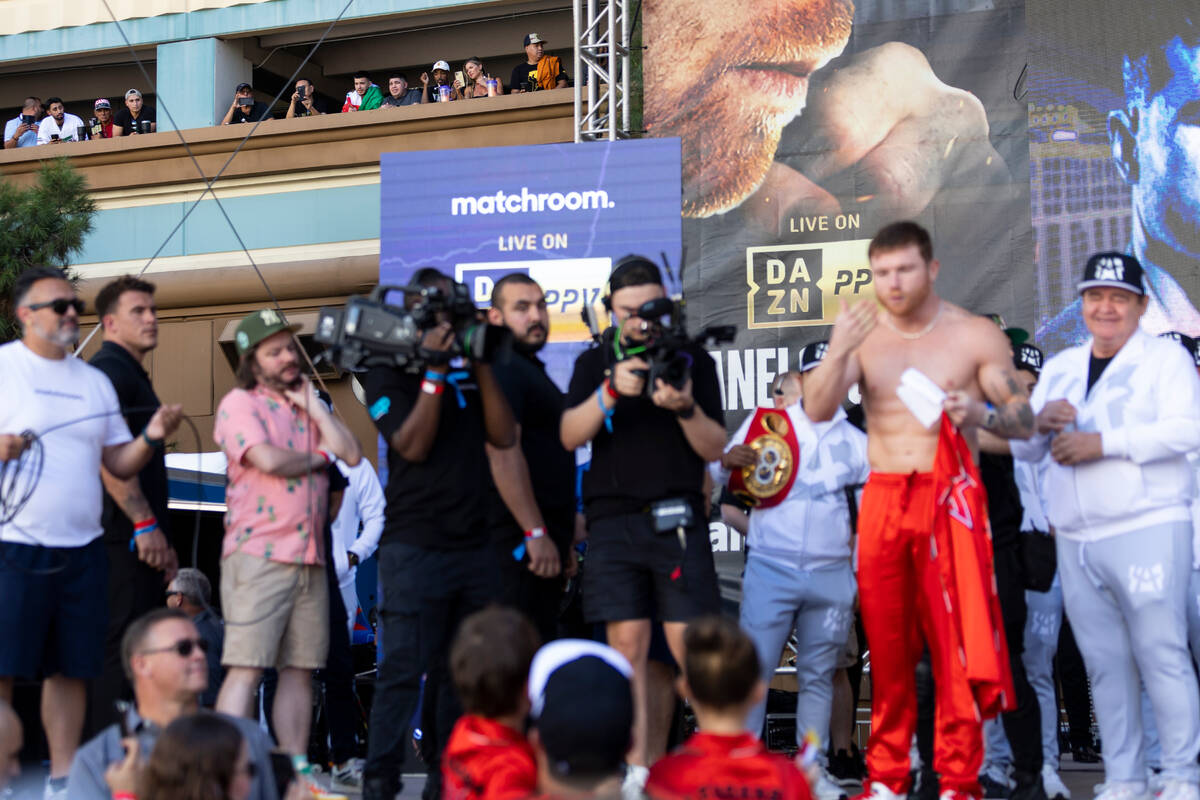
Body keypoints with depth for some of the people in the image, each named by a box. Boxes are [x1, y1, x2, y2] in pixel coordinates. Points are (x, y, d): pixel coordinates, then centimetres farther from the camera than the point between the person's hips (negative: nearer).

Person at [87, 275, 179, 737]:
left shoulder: (133, 375, 24)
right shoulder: (109, 370, -8)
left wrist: (162, 540, 24)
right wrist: (145, 525, -22)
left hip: (137, 540, 10)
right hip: (124, 538, -10)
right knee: (120, 649, -12)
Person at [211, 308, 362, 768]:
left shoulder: (311, 407, 21)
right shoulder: (240, 404, 0)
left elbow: (351, 453, 7)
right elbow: (268, 459, -16)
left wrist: (311, 404, 5)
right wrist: (319, 456, 2)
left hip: (310, 556, 6)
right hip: (258, 554, -6)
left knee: (300, 670, 7)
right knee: (246, 668, -11)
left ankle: (297, 769, 10)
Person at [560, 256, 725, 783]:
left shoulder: (693, 360, 9)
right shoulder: (594, 363, 13)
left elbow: (715, 448, 5)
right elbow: (569, 436, 0)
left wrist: (686, 407, -14)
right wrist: (611, 392, -16)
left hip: (678, 518, -1)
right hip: (614, 521, 1)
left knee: (690, 646, -8)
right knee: (627, 644, -3)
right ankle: (635, 770, 0)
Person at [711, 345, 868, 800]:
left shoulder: (854, 440, 11)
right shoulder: (766, 423, 5)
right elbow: (715, 478, 8)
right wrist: (727, 460, -16)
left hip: (831, 574, 2)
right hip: (771, 569, -2)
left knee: (818, 675, 7)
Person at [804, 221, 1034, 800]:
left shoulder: (975, 336, 1)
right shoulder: (862, 335, 7)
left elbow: (1024, 421, 1)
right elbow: (817, 411, -4)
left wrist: (983, 415, -20)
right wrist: (838, 351, -21)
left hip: (950, 500, -2)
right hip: (882, 501, 3)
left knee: (957, 642, -6)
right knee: (886, 644, 5)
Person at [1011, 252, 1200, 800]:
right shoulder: (1060, 368, 19)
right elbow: (1023, 449, 19)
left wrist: (1105, 441, -18)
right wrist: (1040, 421, -4)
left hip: (1148, 529, -6)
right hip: (1076, 540, 6)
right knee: (1105, 664, 7)